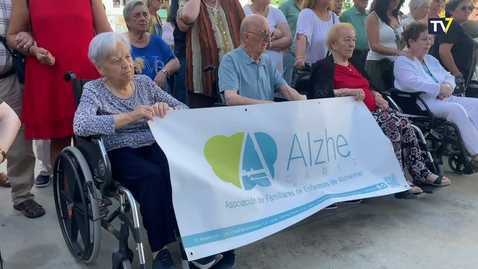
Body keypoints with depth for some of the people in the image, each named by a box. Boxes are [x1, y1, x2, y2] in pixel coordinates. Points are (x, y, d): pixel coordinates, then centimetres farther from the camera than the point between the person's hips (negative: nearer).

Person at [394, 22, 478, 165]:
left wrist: (447, 86, -6)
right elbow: (412, 84, -21)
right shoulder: (402, 61, -3)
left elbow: (449, 77, 19)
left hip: (444, 99, 9)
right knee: (457, 109, -30)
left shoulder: (431, 59, 23)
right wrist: (440, 88, -19)